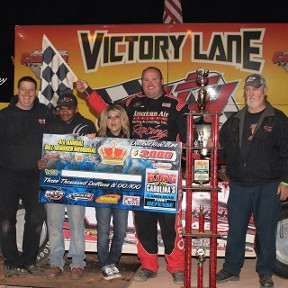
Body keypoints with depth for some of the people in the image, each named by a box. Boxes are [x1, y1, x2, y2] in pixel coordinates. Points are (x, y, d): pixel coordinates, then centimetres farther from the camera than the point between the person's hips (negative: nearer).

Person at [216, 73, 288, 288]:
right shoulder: (235, 120, 12)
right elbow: (222, 146, 24)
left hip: (268, 186, -3)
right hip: (239, 185, 4)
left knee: (266, 230, 4)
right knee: (235, 229, 9)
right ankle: (231, 269, 23)